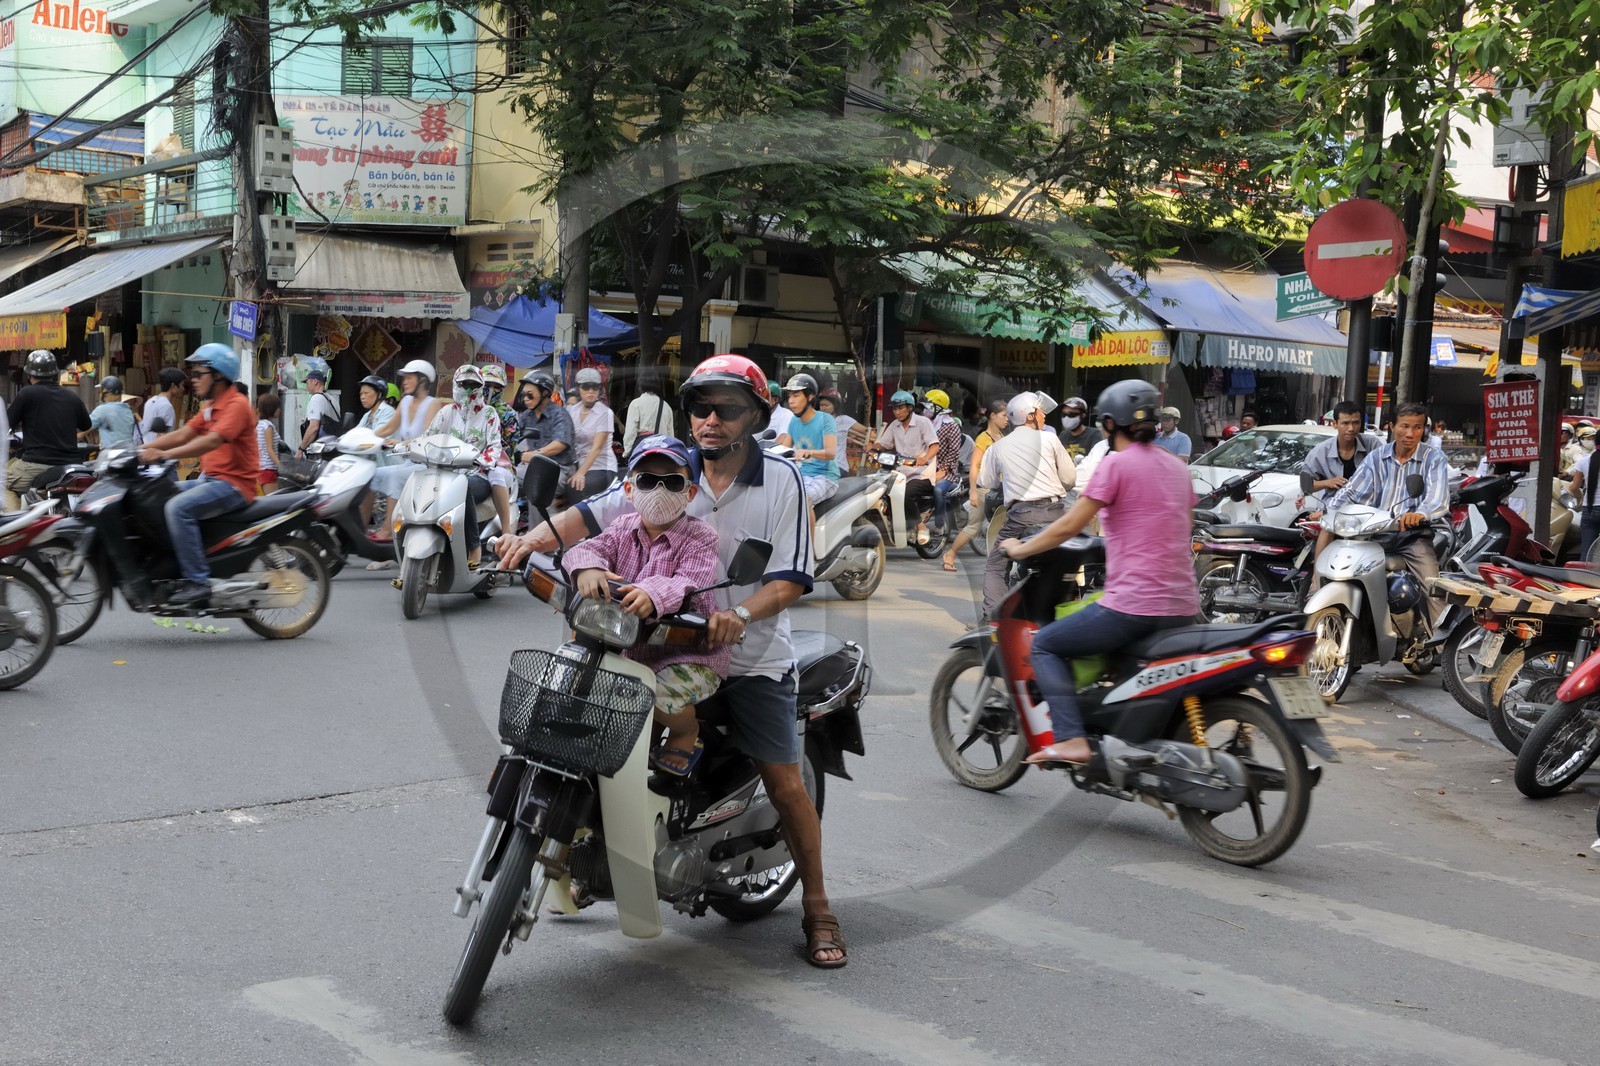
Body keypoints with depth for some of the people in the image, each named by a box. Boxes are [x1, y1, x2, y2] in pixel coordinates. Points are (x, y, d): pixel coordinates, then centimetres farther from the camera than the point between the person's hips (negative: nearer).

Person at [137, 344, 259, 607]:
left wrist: (165, 454, -32)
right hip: (210, 479, 10)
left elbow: (212, 441, -27)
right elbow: (182, 435, 16)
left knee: (178, 507, -28)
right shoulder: (210, 407, 20)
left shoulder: (236, 405, -13)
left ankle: (197, 582, -29)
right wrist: (141, 449, 4)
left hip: (233, 484, -10)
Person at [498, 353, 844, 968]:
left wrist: (741, 614, -30)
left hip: (752, 658, -3)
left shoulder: (781, 479, -5)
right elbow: (595, 514, -6)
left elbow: (791, 577, -11)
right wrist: (536, 536, -25)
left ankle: (817, 908, 15)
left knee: (785, 785, -1)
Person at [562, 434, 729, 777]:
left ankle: (688, 732, 7)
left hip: (690, 649, -6)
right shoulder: (623, 529, 7)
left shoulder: (699, 536, -9)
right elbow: (587, 548, -9)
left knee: (663, 698, -29)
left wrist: (653, 594, -48)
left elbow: (692, 583, -27)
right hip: (633, 645, 6)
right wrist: (588, 568, -35)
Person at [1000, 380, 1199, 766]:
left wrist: (1018, 549, 6)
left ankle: (1070, 739, -10)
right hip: (1183, 607, 8)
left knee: (1044, 644, 5)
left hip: (1134, 604, -8)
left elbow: (1069, 526, -8)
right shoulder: (1175, 466, 15)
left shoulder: (1117, 462, -7)